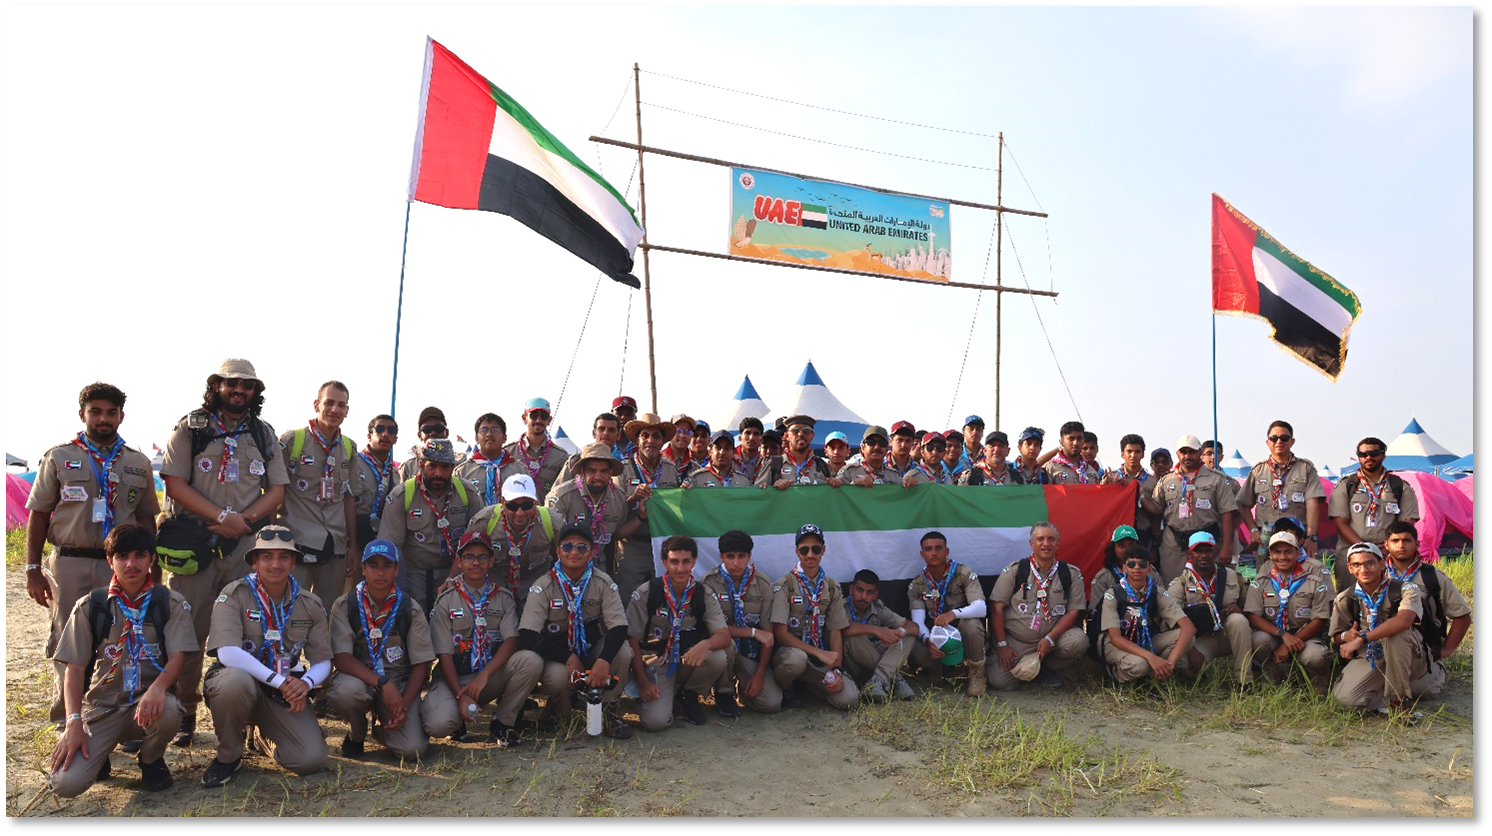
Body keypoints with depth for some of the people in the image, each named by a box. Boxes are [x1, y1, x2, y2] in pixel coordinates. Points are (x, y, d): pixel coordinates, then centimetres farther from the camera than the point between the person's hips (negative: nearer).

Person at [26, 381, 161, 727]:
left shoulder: (138, 463, 11)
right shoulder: (58, 458, 6)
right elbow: (38, 516, 5)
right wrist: (32, 570, -1)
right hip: (70, 566, -1)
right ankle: (66, 725, 16)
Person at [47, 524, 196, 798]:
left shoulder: (171, 603, -1)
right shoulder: (89, 606, 2)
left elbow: (178, 655, -9)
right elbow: (74, 667, -1)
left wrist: (158, 688, -32)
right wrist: (74, 723, -13)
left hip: (148, 703, 0)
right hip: (101, 706, 0)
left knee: (169, 711, -37)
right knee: (66, 783, -22)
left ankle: (151, 759, -1)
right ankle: (98, 754, 17)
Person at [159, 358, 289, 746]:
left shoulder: (265, 434, 14)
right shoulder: (190, 428, 5)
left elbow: (277, 489, 9)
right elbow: (175, 484, -3)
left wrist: (244, 519, -8)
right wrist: (222, 516, -12)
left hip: (247, 545, 2)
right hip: (194, 543, -2)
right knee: (188, 631, 1)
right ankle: (184, 715, 12)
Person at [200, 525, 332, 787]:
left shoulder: (310, 605, 2)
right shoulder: (235, 595, -10)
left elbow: (323, 662, 3)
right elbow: (227, 653, -23)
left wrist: (305, 683, -20)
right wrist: (279, 681, -28)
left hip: (285, 691, 3)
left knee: (311, 760, -16)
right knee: (236, 679, -40)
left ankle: (265, 736, 22)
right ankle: (228, 756, -8)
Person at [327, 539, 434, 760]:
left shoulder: (410, 610, -2)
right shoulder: (344, 606, -6)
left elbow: (420, 664, -1)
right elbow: (341, 658, -15)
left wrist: (404, 705, -15)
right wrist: (382, 683, -28)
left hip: (399, 683, 1)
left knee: (412, 749, -21)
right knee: (346, 691, -38)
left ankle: (382, 731, 18)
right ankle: (356, 733, -1)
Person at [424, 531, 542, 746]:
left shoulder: (504, 598, 6)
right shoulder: (445, 602, 1)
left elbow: (511, 640, -8)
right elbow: (444, 655, -6)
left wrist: (484, 675, -24)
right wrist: (460, 695, -20)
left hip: (494, 675, 2)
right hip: (454, 678, -2)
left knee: (531, 661, -28)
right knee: (438, 724, -32)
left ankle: (503, 722, -7)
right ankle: (459, 721, 8)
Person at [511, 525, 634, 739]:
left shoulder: (602, 582, -7)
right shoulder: (543, 586, -11)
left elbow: (619, 628, -16)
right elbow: (527, 635, -19)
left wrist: (604, 660, -36)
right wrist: (568, 658, -27)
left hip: (593, 649, 2)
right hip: (557, 654, -1)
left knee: (623, 652, -28)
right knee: (557, 676, -34)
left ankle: (608, 709, -2)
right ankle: (557, 708, 5)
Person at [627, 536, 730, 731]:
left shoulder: (703, 596, -4)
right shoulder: (645, 594, -10)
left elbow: (724, 636, -13)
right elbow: (633, 640, -6)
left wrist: (706, 644, -37)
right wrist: (643, 683, -14)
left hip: (689, 661, 3)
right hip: (656, 662, -3)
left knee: (718, 658, -29)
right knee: (656, 721, -25)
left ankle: (687, 695, 2)